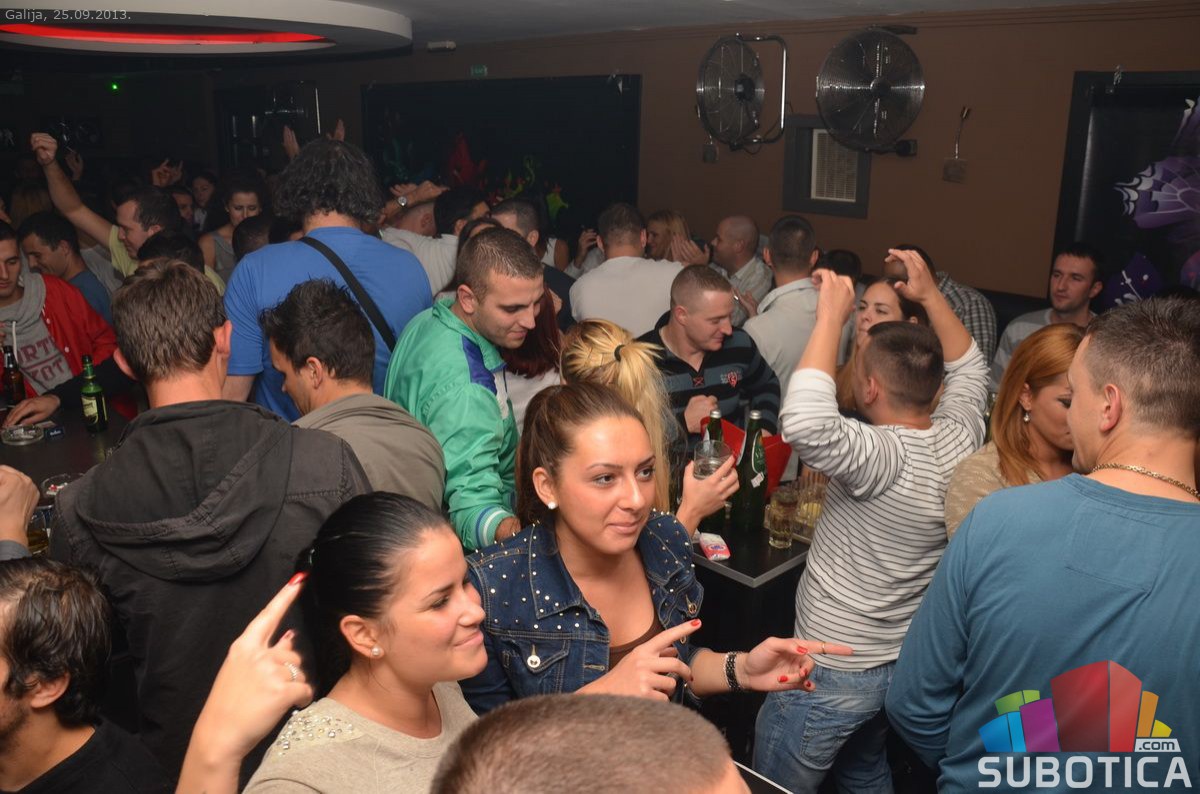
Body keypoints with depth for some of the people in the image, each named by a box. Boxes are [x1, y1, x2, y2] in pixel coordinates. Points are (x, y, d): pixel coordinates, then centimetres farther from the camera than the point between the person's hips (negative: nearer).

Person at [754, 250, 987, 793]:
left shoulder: (883, 458, -29)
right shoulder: (959, 441, -6)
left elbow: (804, 422, -46)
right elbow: (968, 369, 14)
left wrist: (831, 317, -34)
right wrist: (930, 295, 7)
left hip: (833, 672, -8)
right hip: (907, 661, 8)